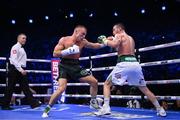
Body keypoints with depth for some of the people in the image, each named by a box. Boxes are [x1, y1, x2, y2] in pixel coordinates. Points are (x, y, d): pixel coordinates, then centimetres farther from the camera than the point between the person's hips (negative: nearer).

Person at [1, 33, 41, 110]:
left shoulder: (22, 49, 19)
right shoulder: (15, 47, -9)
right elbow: (14, 60, -19)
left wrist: (23, 70, 14)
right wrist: (20, 69, -24)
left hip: (21, 70, 9)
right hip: (15, 70, -9)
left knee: (26, 88, 5)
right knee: (10, 88, -1)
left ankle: (34, 103, 4)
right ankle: (5, 105, 9)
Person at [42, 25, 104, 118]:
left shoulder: (83, 42, 5)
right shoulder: (64, 40, -7)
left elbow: (94, 46, 20)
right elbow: (55, 54, -11)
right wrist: (68, 51, -24)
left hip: (76, 66, 5)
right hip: (65, 66, -5)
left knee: (94, 82, 4)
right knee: (61, 88, -23)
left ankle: (93, 102, 25)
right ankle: (47, 109, -4)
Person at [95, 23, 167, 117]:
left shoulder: (119, 35, 7)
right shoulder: (131, 38, 29)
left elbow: (114, 45, -14)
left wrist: (105, 40, 4)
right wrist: (112, 40, 35)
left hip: (124, 64, -6)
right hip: (135, 64, 6)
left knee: (107, 84, 7)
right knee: (144, 88, 19)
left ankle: (106, 108, -7)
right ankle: (160, 109, 19)